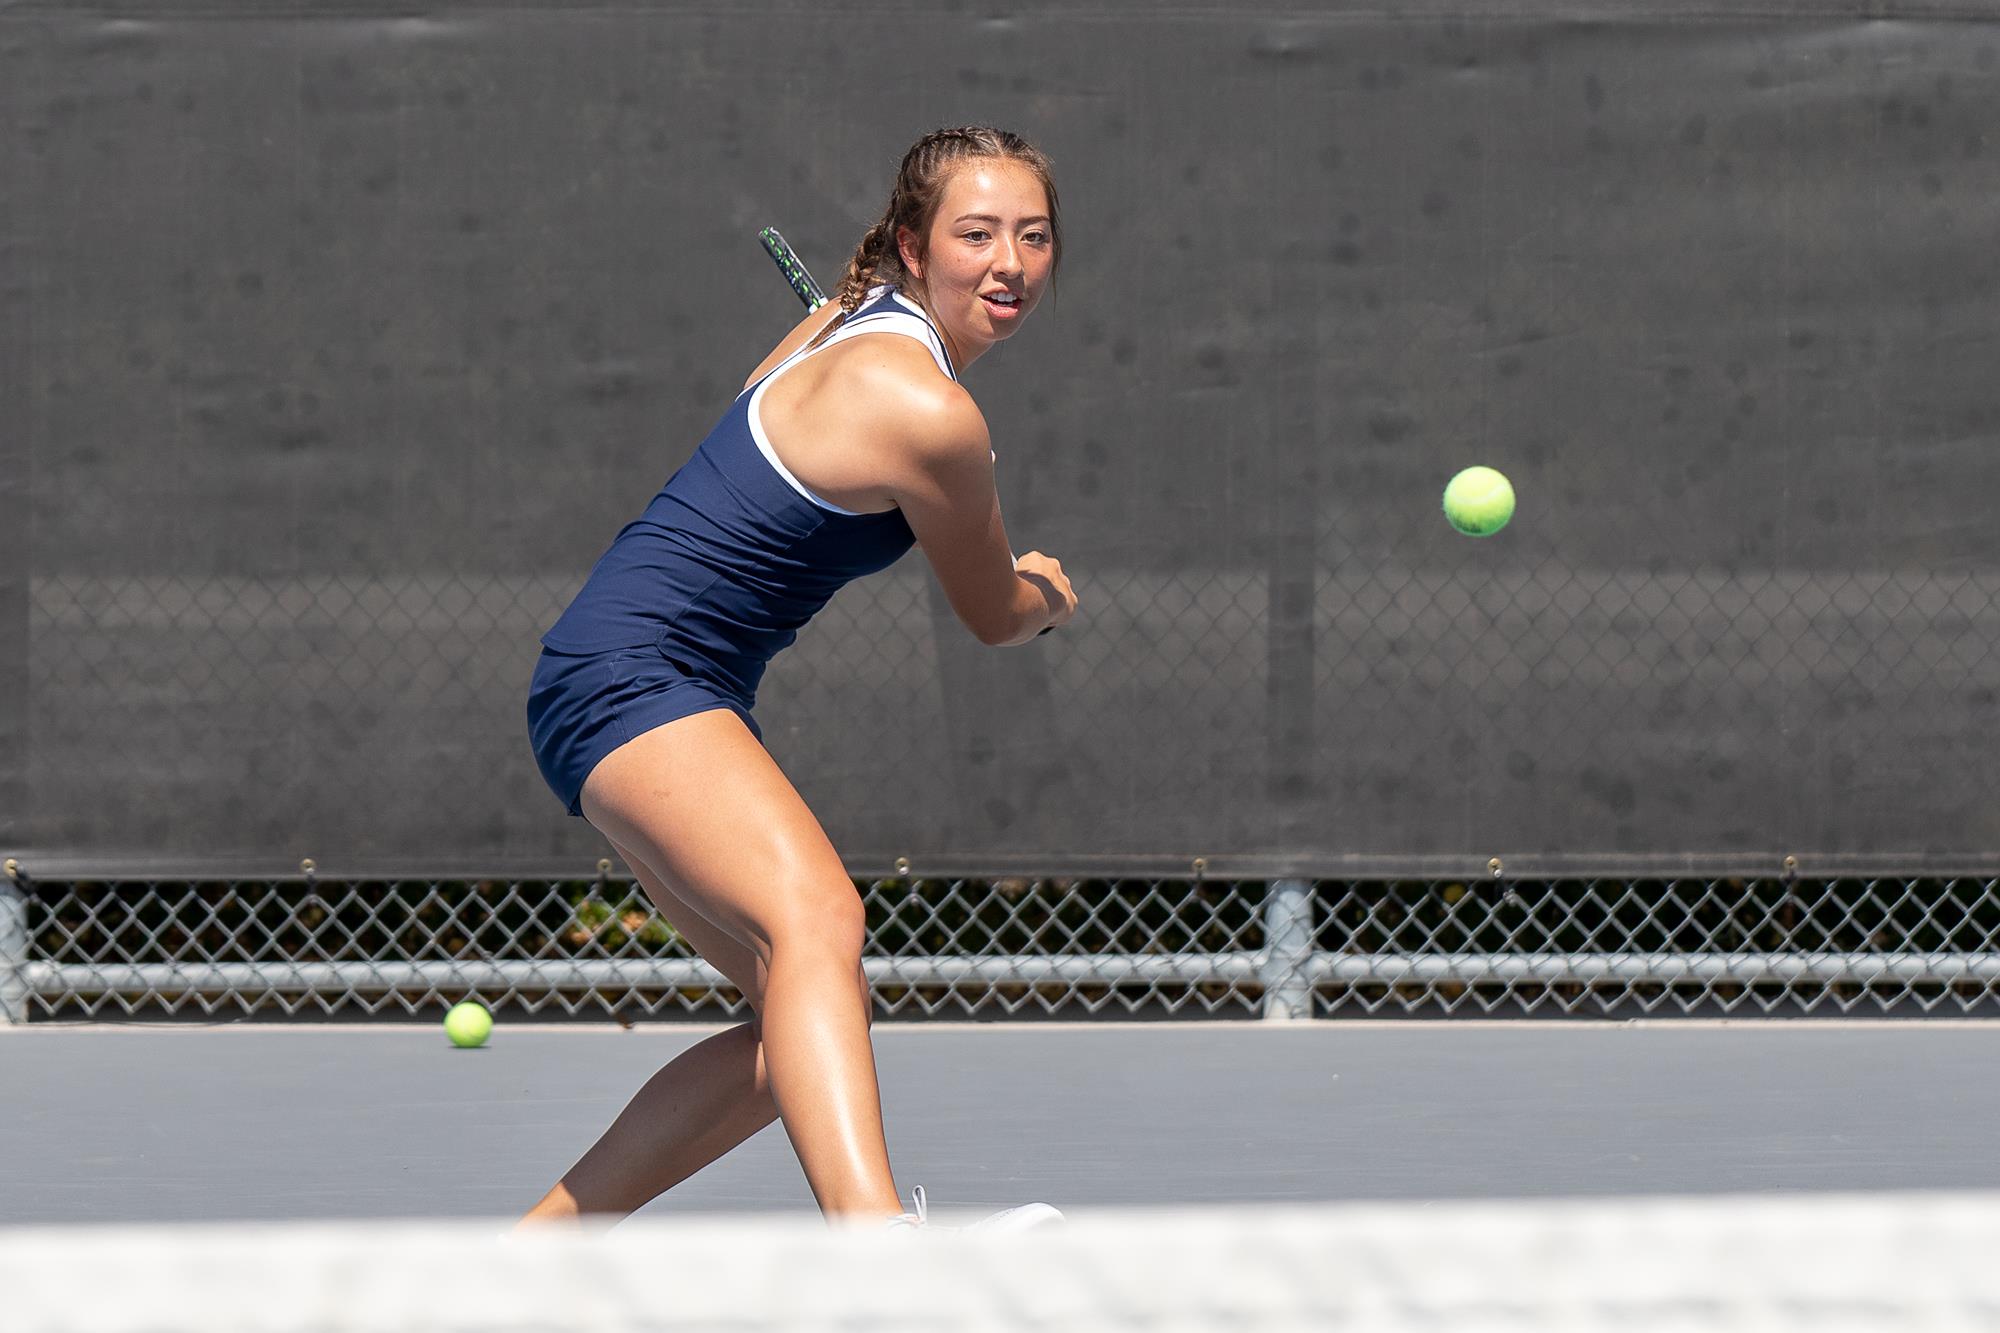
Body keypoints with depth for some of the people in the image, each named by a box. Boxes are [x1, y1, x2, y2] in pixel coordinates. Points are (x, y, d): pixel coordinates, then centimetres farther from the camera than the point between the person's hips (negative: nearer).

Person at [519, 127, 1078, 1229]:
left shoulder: (854, 320, 11)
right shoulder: (928, 414, -17)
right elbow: (997, 618, 1)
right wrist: (1053, 594, 24)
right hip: (630, 675, -11)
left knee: (811, 1022, 11)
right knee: (817, 919, -35)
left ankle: (533, 1245, 18)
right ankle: (876, 1236, -60)